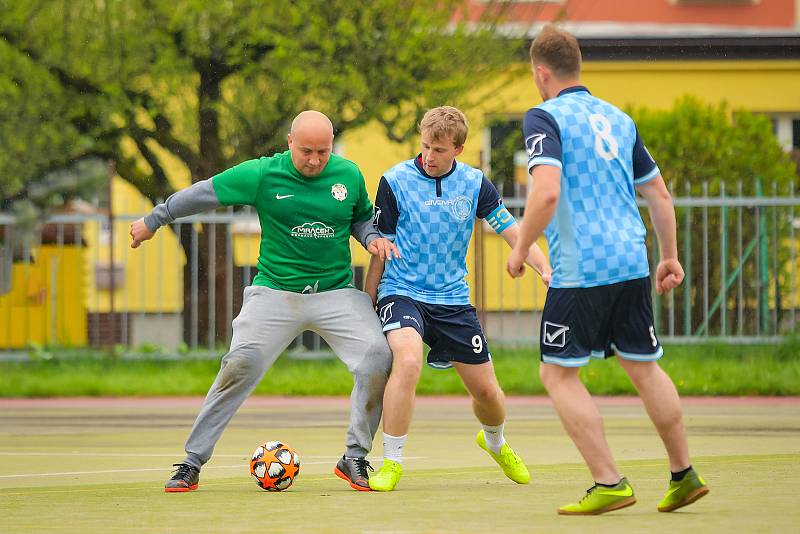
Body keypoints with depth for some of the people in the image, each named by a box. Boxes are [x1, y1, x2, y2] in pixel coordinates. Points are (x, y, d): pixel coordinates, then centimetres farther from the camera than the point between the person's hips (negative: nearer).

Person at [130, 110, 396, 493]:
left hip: (336, 292, 2)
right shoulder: (262, 175, -7)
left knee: (377, 357, -17)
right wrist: (152, 221, 12)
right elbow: (204, 194, 3)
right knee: (241, 364, -17)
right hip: (275, 291, -2)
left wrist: (372, 238, -3)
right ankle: (191, 464, -7)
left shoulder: (349, 175, 1)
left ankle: (355, 459, -3)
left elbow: (362, 217, 20)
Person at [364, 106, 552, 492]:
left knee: (486, 390, 7)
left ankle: (494, 442, 44)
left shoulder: (474, 184, -1)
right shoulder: (395, 181, -8)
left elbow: (511, 231, 2)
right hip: (402, 291, -3)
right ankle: (391, 464, -21)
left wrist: (546, 269, -15)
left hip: (453, 298, 3)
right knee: (408, 362, -32)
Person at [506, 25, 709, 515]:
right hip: (633, 264, 7)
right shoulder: (618, 118, 15)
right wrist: (671, 256, 27)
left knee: (559, 373, 3)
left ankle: (609, 484, -4)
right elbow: (659, 193, 18)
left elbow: (547, 192, -21)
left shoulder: (545, 117, -6)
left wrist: (521, 248, -8)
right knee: (643, 367, 17)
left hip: (581, 270, -7)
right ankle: (684, 475, 19)